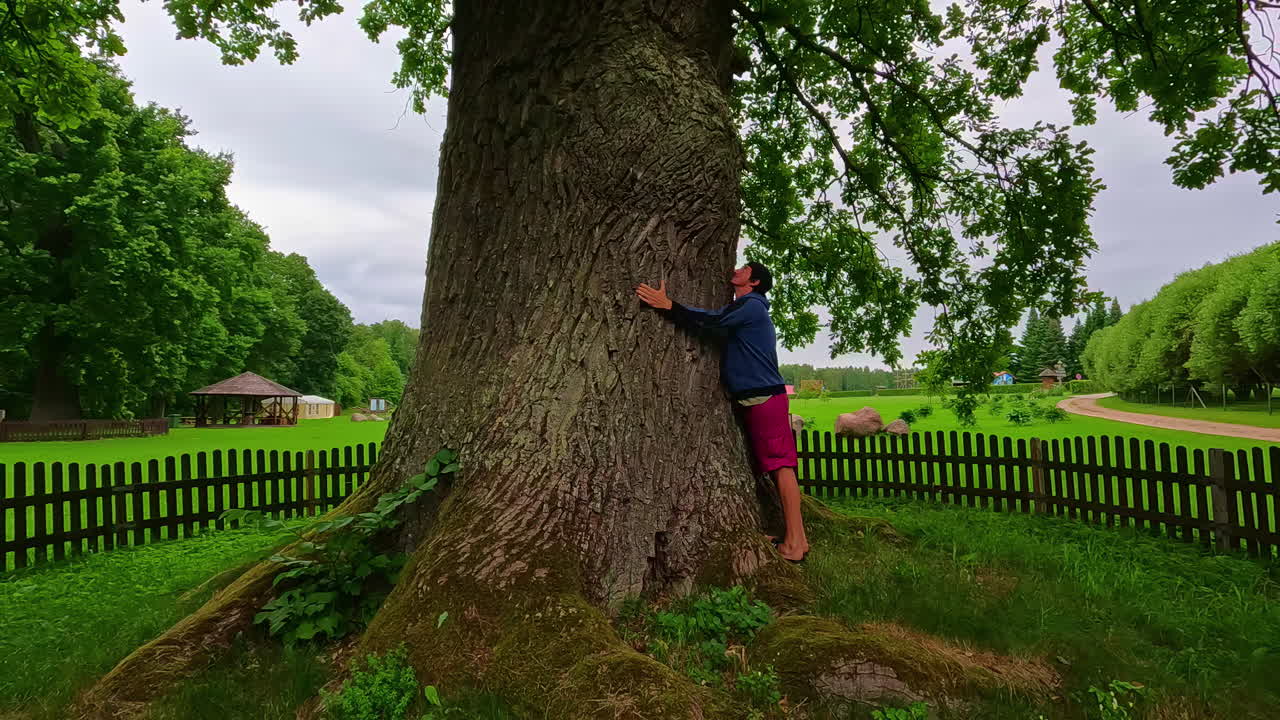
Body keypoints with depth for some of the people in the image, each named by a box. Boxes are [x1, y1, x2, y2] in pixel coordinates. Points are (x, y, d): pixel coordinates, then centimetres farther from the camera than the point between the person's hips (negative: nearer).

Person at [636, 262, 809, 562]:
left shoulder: (750, 305, -8)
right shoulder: (751, 309, 25)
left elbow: (712, 321, -21)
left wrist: (667, 305, -22)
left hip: (764, 399, -10)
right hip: (757, 399, 10)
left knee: (781, 465, -10)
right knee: (777, 466, 9)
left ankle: (795, 543, -10)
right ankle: (795, 537, 14)